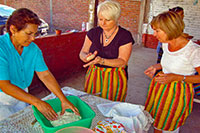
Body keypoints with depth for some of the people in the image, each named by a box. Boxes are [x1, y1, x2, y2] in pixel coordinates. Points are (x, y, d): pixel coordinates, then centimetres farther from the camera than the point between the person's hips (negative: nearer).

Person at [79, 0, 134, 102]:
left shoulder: (125, 36, -10)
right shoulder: (93, 33, 1)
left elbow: (122, 62, -16)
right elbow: (82, 53, 2)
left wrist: (102, 61, -32)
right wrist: (87, 57, -22)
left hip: (114, 79, -3)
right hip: (93, 77, 4)